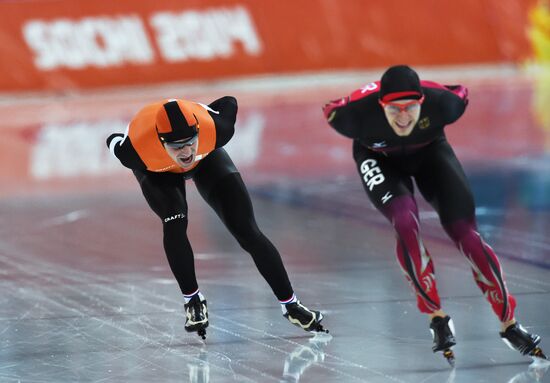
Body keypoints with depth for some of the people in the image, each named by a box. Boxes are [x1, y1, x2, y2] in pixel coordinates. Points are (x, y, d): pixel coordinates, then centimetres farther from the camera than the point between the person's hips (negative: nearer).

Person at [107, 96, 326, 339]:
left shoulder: (214, 129, -41)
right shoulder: (135, 148, -43)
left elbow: (229, 103, -18)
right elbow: (114, 142, -19)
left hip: (205, 157, 1)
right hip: (156, 170, -1)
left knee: (247, 231, -5)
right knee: (175, 223, -28)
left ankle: (290, 305, 7)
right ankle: (192, 301, -7)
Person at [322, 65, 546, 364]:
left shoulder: (441, 101, -36)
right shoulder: (356, 112, -38)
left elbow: (462, 94, -11)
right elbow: (329, 111, -15)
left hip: (429, 152, 1)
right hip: (379, 159, -1)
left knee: (464, 232, -9)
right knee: (406, 224, -27)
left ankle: (509, 324, 5)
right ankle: (437, 319, -10)